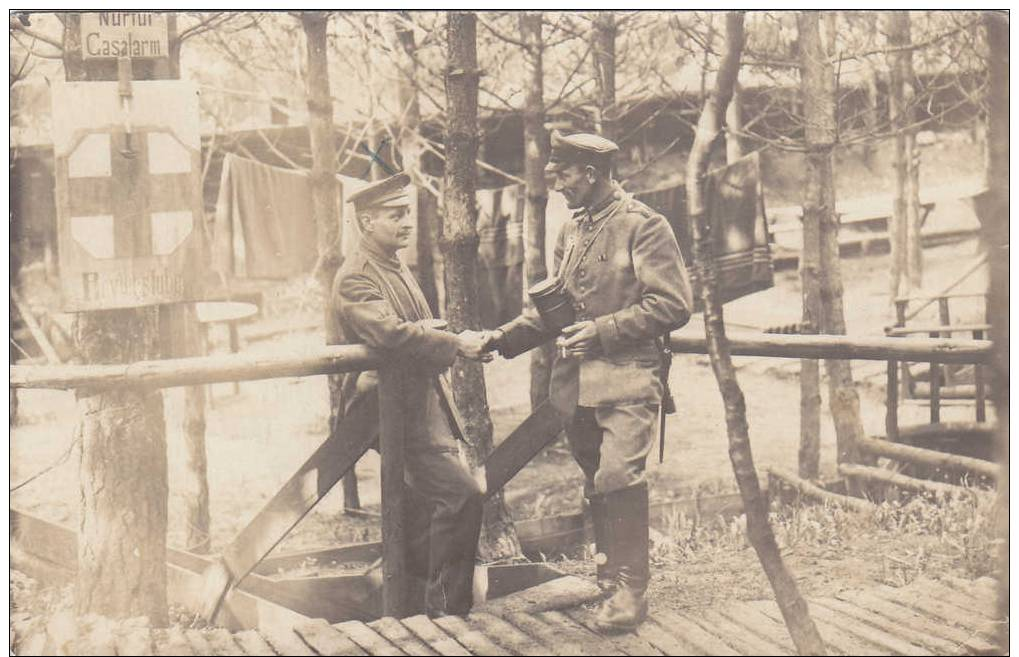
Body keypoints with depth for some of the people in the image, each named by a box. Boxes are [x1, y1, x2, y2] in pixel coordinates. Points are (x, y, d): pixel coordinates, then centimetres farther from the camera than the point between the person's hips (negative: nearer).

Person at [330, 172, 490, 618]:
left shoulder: (398, 270, 18)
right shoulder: (354, 278, -14)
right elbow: (391, 333, -28)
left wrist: (466, 343, 10)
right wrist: (456, 345, -23)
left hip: (426, 407, 10)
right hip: (396, 410, -10)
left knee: (422, 511, 14)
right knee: (462, 495, -18)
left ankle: (421, 611, 24)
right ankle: (446, 609, -9)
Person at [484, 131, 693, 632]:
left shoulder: (643, 225, -6)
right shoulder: (571, 232, 17)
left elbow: (673, 306, -10)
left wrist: (602, 331, -15)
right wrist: (506, 337, 8)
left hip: (627, 376, -7)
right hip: (578, 380, 7)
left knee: (618, 474, -18)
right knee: (595, 482, 12)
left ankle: (629, 589, -11)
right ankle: (607, 576, 24)